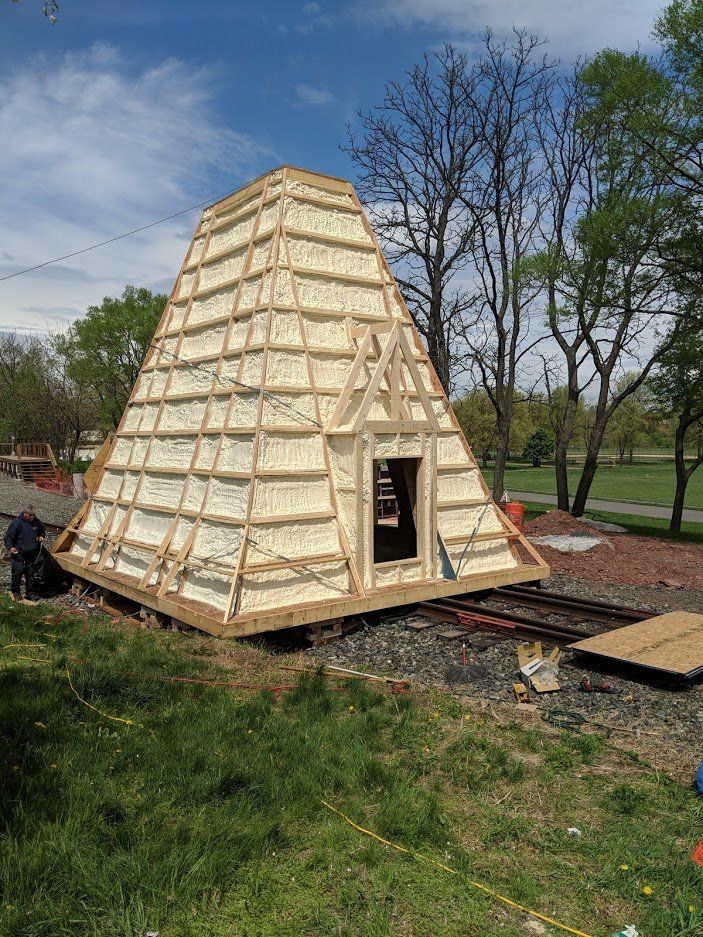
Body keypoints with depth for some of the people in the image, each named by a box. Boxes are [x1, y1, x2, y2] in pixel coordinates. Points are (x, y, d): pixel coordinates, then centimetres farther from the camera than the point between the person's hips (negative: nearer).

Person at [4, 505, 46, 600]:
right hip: (18, 553, -4)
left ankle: (30, 593, 17)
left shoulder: (36, 522, 4)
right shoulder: (16, 522, -12)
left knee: (30, 573, 7)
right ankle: (15, 592, 8)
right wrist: (10, 547, -24)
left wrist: (41, 536, 6)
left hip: (32, 553, 4)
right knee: (18, 571, -11)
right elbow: (8, 537, -9)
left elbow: (42, 530, 26)